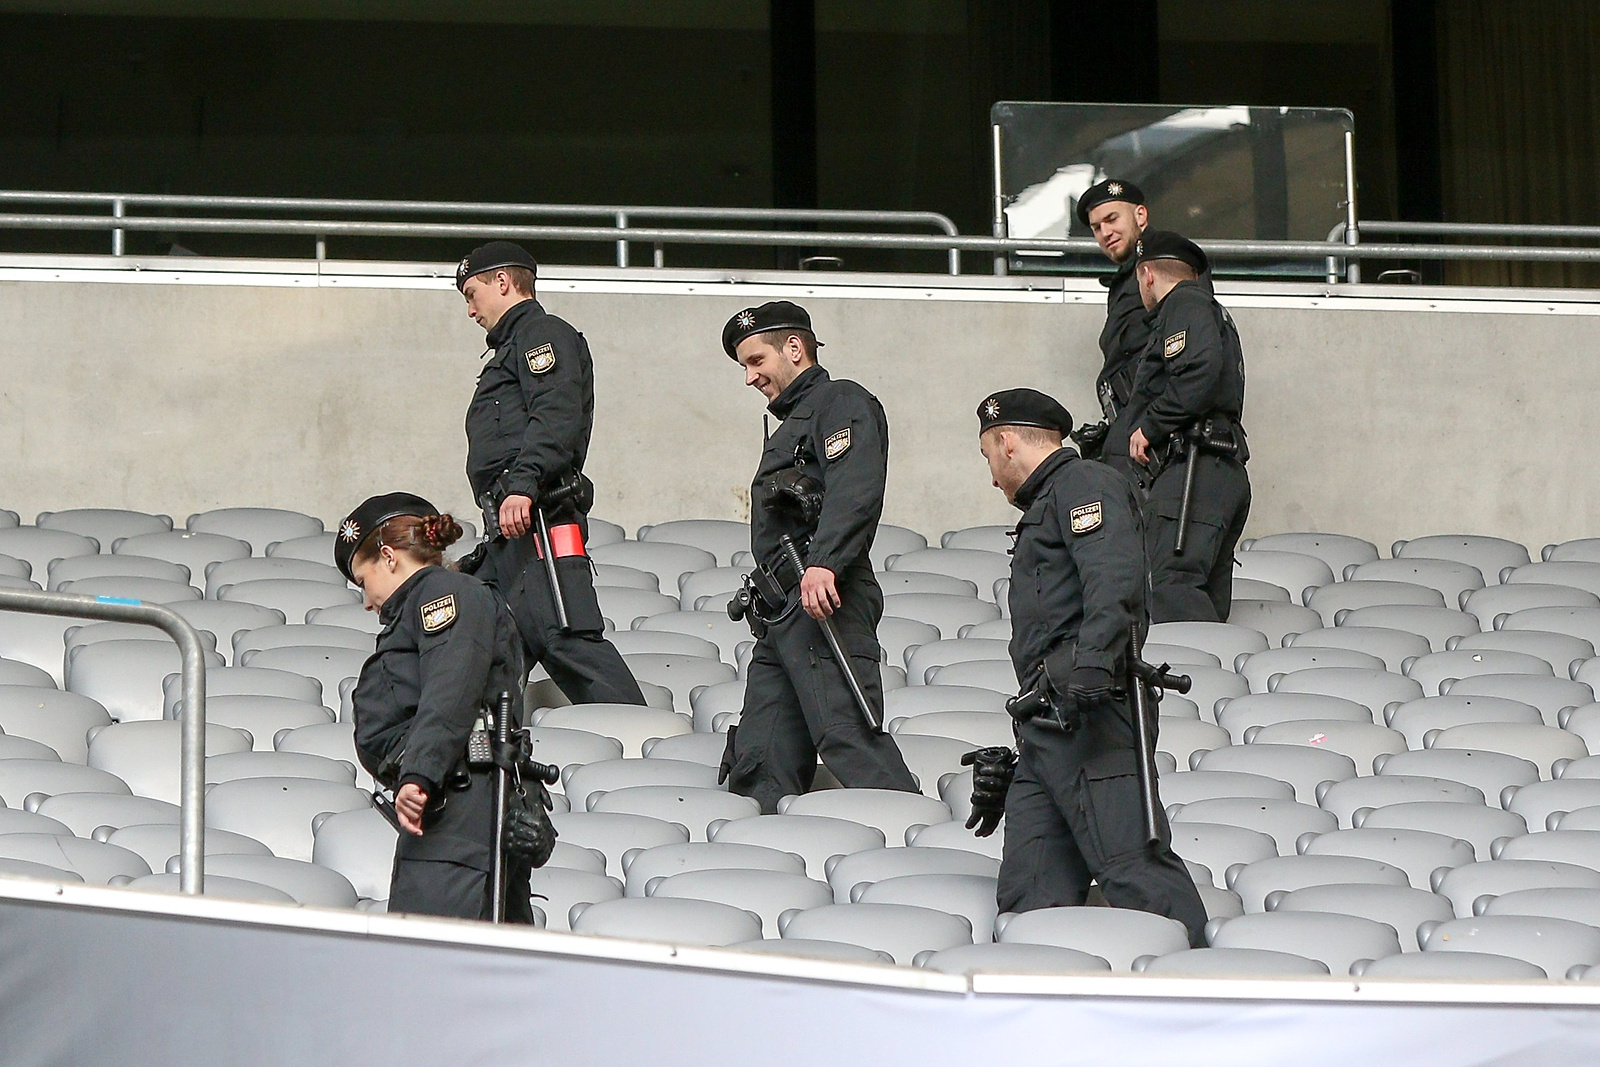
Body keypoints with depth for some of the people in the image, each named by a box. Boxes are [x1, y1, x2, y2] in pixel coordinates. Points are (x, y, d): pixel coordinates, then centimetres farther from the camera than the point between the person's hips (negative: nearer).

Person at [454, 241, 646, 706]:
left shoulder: (543, 333, 2)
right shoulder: (512, 344, 33)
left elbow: (557, 416, -16)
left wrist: (523, 484, -29)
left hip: (536, 518, -11)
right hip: (509, 530, 11)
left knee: (566, 639, -20)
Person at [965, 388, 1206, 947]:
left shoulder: (1085, 485, 1)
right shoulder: (1046, 505, 33)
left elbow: (1116, 580, -19)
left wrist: (1093, 663, -32)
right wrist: (1013, 759, 34)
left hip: (1091, 714, -10)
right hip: (1048, 729, 10)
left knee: (1133, 869, -18)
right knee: (1030, 899, 0)